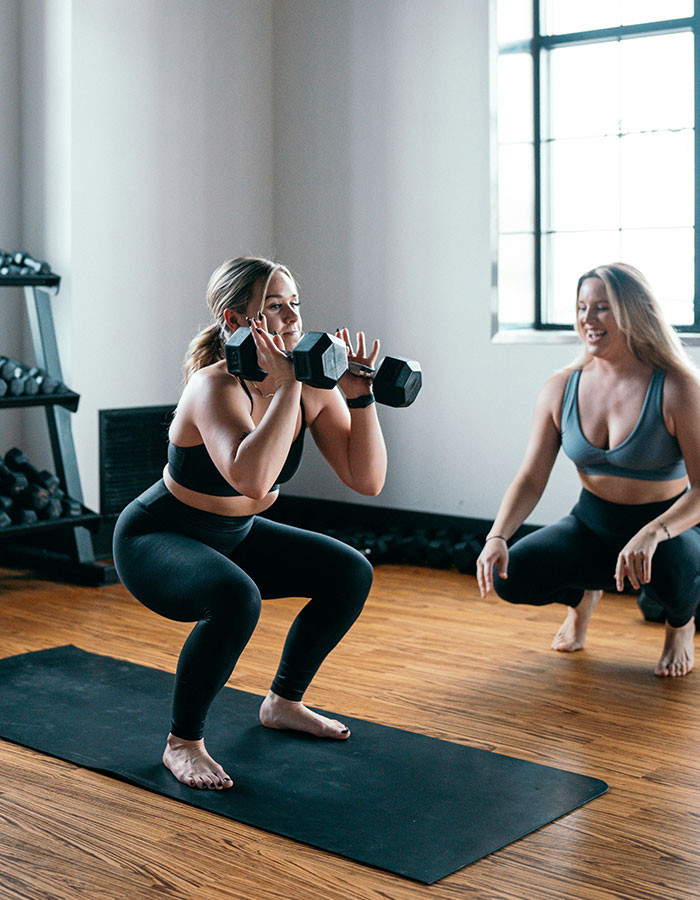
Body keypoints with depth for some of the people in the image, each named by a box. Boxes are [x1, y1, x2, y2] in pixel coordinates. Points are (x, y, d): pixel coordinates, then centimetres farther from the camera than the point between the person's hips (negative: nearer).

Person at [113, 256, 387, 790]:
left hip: (232, 538, 8)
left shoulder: (311, 385, -10)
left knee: (350, 573, 1)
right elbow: (252, 480, -49)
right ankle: (183, 742, -13)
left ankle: (283, 704, 19)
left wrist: (359, 394, -20)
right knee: (237, 598, -35)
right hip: (155, 540, -7)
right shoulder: (216, 387, -30)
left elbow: (367, 481, -11)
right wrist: (286, 386, -43)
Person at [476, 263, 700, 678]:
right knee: (511, 575, -21)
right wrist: (497, 538, -23)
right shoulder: (561, 389, -5)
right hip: (593, 526, 3)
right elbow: (531, 479, -4)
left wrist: (652, 534, -40)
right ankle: (582, 595, 18)